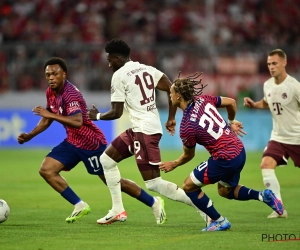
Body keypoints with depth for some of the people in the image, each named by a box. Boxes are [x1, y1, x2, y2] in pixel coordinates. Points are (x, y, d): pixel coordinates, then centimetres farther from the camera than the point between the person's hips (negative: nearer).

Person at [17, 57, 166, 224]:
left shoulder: (71, 94, -25)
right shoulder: (51, 93, 3)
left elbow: (77, 121, -41)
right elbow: (47, 120, 17)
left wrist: (51, 114, -42)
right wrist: (29, 136, 8)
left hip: (91, 143, -9)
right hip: (72, 142, 9)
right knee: (46, 170, -5)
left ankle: (154, 202, 16)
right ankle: (80, 206, 2)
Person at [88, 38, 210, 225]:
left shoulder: (119, 75, -8)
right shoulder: (147, 69, 14)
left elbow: (116, 113, -9)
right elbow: (172, 90, 6)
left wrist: (97, 116, 10)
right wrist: (171, 118, 13)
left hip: (144, 131, -9)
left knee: (154, 184, -10)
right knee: (106, 160, 20)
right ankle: (117, 209, 21)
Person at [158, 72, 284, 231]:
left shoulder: (187, 127, -18)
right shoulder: (203, 100, 0)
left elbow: (189, 155, -1)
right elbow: (231, 102, 12)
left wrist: (174, 164, 19)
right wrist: (231, 122, 31)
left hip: (224, 160, -9)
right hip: (239, 150, 9)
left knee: (189, 186, 6)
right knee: (225, 191, 29)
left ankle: (219, 221, 10)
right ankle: (263, 196, 10)